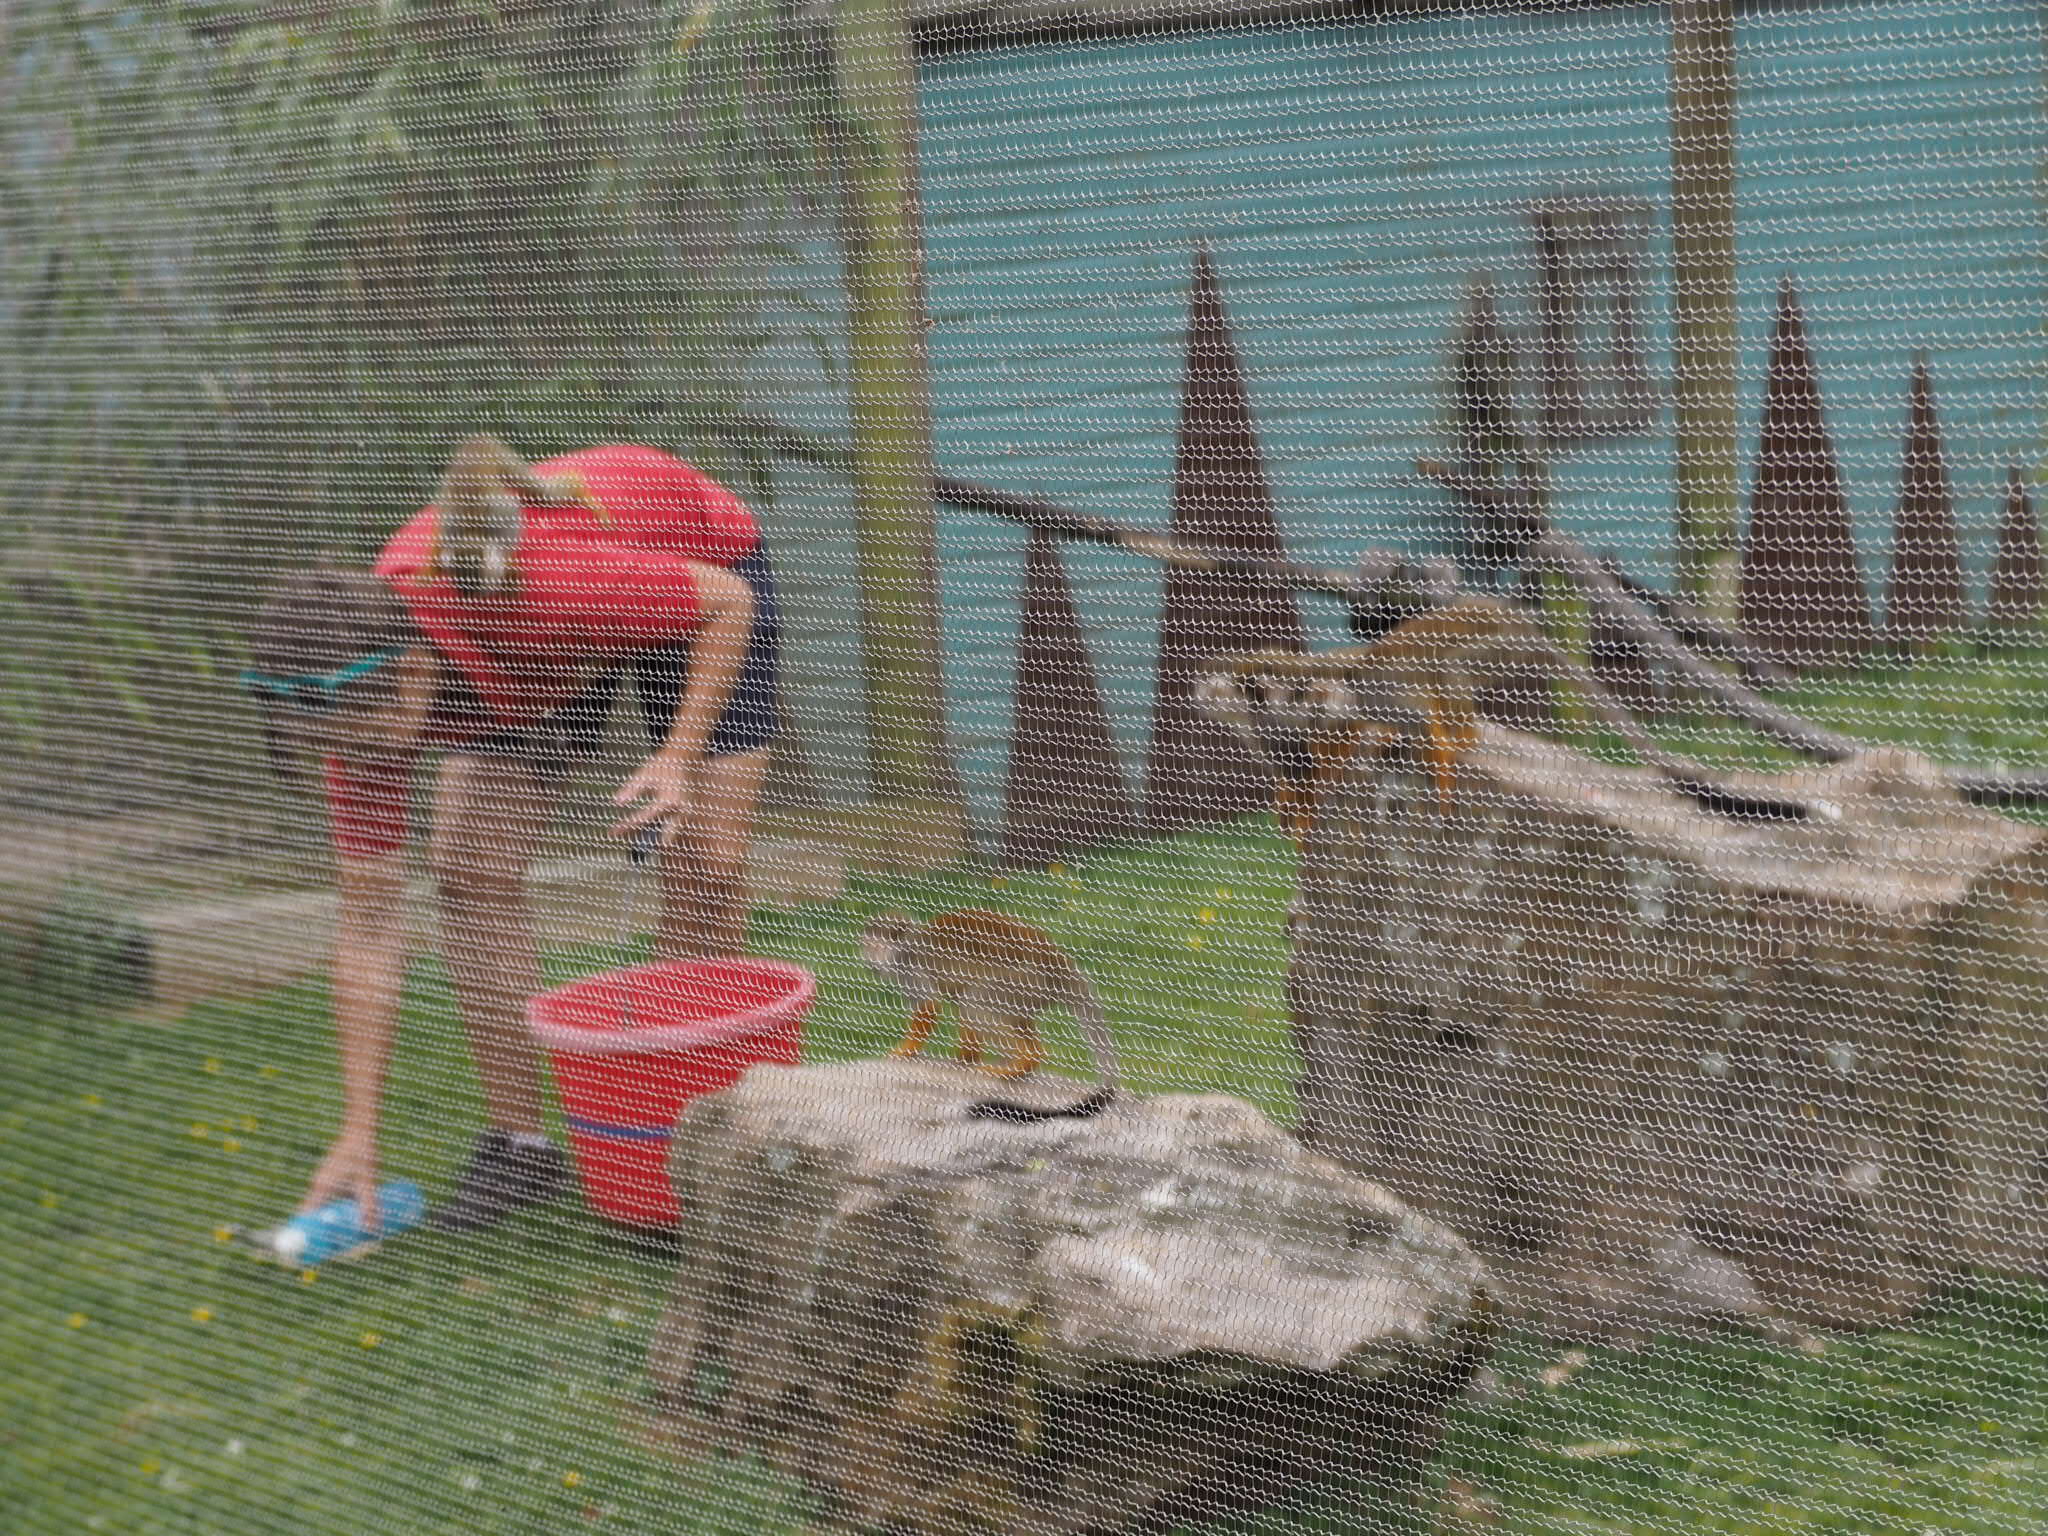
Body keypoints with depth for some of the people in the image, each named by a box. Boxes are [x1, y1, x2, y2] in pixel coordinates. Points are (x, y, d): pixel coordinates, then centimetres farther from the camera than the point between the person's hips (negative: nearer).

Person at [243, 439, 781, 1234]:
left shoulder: (531, 590, -45)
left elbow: (731, 598, -27)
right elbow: (369, 923, -19)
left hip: (701, 565, -4)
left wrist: (678, 758, -37)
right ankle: (518, 1141, 2)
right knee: (472, 875, -10)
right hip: (531, 667, 4)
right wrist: (358, 1135, -20)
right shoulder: (356, 695, -27)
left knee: (702, 865, -13)